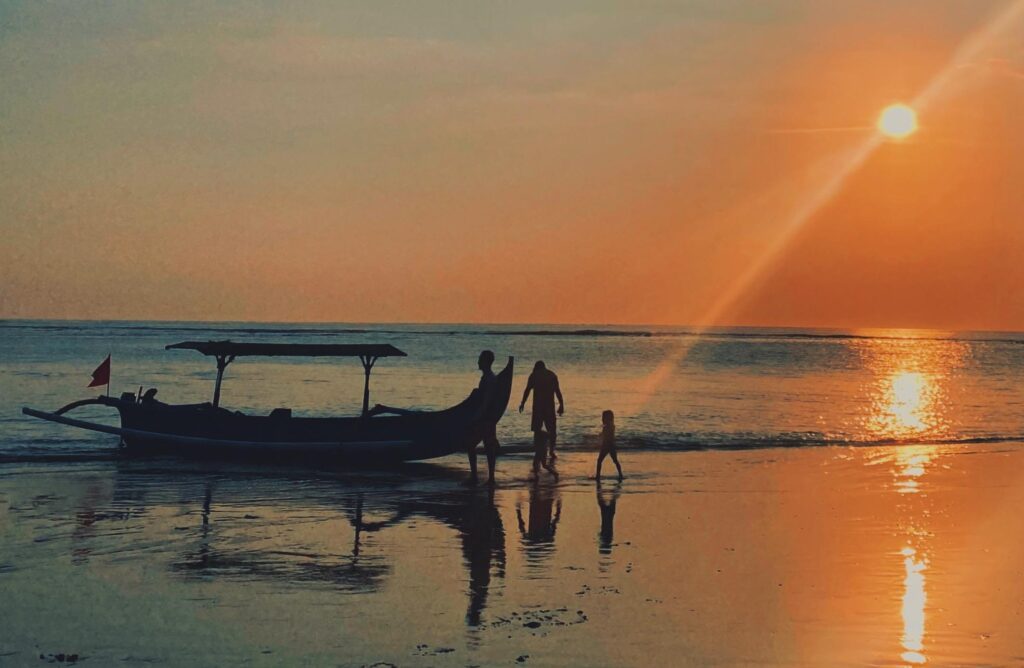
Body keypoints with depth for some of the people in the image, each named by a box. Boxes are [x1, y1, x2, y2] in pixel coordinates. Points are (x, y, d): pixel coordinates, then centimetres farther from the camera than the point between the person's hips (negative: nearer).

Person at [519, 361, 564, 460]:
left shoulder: (534, 375, 4)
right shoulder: (552, 375, 9)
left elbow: (527, 390, -2)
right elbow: (558, 391, 3)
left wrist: (522, 403, 4)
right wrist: (561, 405, 5)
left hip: (538, 405, -1)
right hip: (550, 405, 1)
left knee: (537, 429, 6)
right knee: (551, 429, 11)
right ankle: (551, 450, 3)